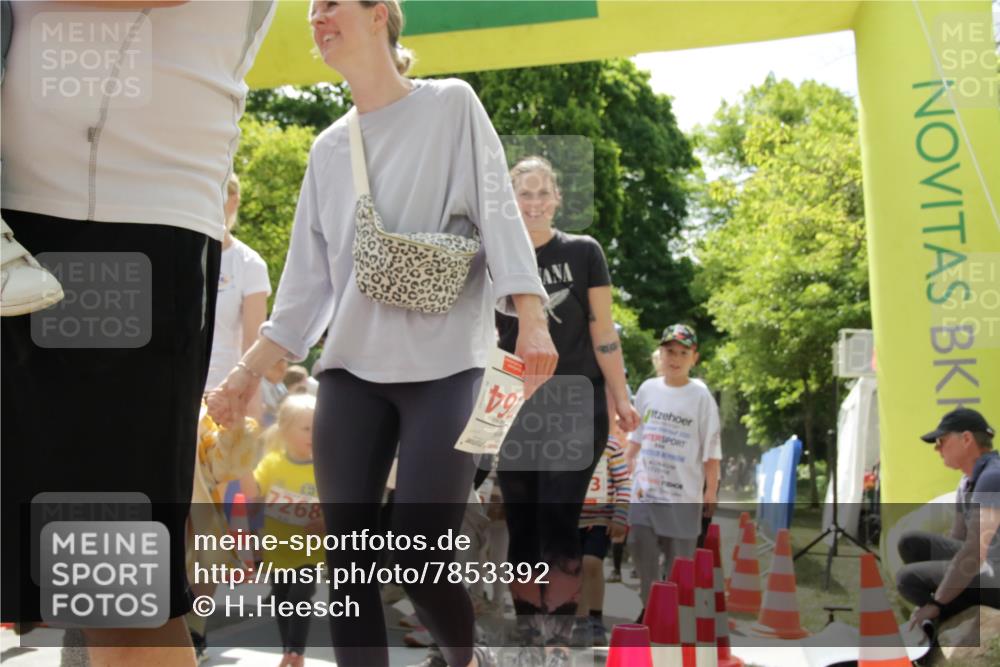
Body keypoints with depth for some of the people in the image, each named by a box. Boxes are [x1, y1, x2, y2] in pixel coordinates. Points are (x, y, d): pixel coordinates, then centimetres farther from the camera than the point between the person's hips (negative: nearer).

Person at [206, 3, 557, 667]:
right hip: (351, 370, 5)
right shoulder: (329, 149, 17)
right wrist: (249, 372, 10)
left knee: (420, 557, -10)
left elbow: (498, 212, -4)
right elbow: (308, 278, 16)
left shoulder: (452, 104, 5)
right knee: (347, 562, -3)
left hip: (444, 366, -5)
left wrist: (533, 324, -17)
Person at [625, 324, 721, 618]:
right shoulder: (647, 389, 7)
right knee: (643, 558, 6)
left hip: (683, 495, -4)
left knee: (680, 564, 1)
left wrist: (711, 490, -8)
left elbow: (711, 448, -5)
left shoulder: (700, 396, -5)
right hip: (645, 493, 4)